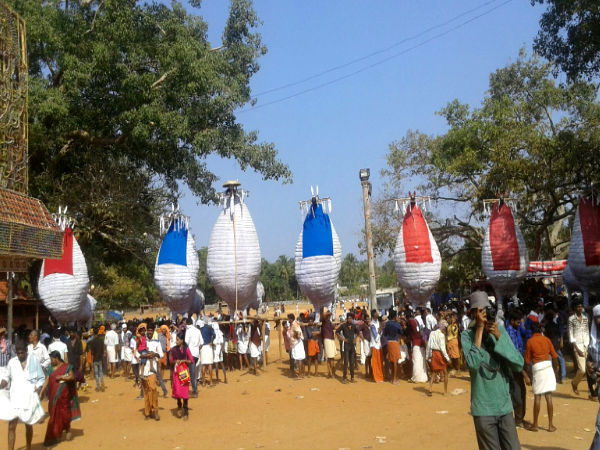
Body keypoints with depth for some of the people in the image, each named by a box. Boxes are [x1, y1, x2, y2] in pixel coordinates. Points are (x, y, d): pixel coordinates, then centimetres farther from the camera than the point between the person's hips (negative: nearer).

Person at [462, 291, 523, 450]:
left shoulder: (501, 330, 2)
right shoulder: (467, 335, -8)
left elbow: (519, 364, -6)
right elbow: (473, 364, -24)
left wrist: (499, 336, -16)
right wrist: (479, 329, -21)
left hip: (505, 406, 3)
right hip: (484, 409, -3)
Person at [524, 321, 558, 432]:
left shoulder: (530, 341, 0)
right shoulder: (546, 339, 7)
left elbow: (527, 360, 1)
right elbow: (554, 356, 7)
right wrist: (555, 368, 21)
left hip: (537, 368, -3)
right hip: (548, 366, 3)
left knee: (537, 397, 2)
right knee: (549, 396, 5)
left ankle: (535, 425, 7)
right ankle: (550, 425, 7)